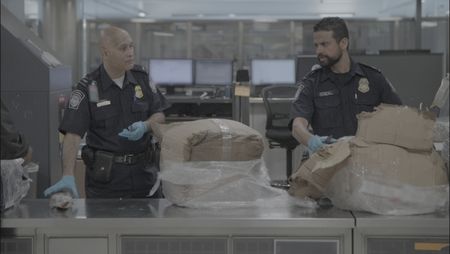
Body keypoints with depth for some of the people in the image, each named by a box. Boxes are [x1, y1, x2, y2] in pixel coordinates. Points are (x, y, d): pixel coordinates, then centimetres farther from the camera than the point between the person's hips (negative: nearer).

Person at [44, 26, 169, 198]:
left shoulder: (141, 77, 2)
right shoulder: (88, 88, -11)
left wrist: (145, 126, -13)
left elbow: (160, 114, 10)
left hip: (142, 171, 4)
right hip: (104, 174, -4)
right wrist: (68, 176, -29)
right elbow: (73, 134, -18)